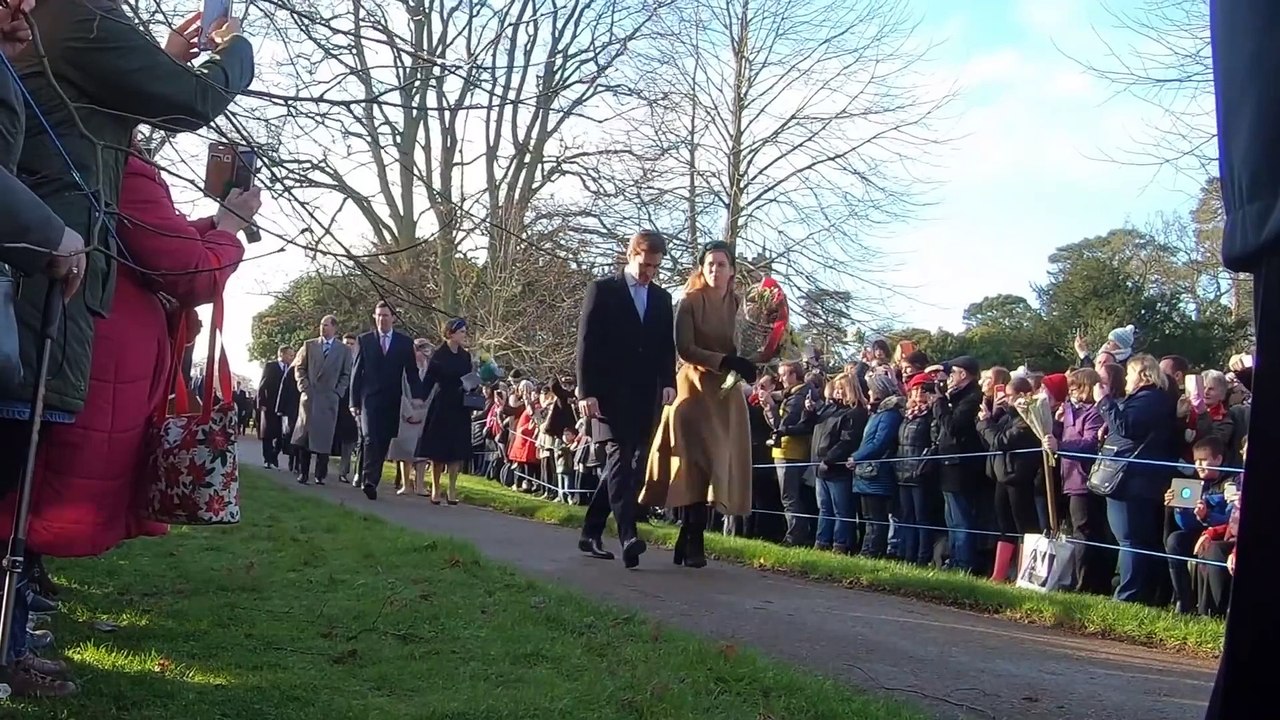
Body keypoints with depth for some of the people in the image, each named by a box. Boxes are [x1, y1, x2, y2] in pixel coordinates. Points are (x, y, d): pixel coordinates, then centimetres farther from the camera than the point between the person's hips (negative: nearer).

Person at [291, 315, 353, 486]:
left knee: (324, 439, -2)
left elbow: (346, 375, 8)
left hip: (329, 399, -1)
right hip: (309, 396, 1)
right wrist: (304, 386, -2)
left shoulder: (343, 350, 8)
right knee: (304, 436, -2)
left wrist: (337, 392, -3)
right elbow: (299, 368, 11)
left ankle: (320, 475, 4)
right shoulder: (309, 345, 12)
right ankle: (303, 473, 3)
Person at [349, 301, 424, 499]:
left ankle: (371, 481, 14)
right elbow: (356, 372, 5)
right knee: (371, 439, -14)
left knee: (383, 443, 4)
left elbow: (411, 372, 6)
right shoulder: (364, 340, 6)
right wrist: (354, 401, 0)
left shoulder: (405, 342, 7)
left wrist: (417, 396, -9)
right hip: (370, 399, -2)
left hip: (391, 401, 2)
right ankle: (368, 481, -16)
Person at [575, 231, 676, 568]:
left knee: (624, 464, 5)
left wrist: (668, 382, -3)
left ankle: (591, 533, 16)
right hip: (610, 392, -5)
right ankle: (628, 536, -23)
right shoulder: (602, 290, 2)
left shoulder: (662, 298, 16)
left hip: (645, 395, 5)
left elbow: (667, 346, 15)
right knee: (620, 458, -15)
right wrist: (586, 391, -11)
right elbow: (586, 343, -3)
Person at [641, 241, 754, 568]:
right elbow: (684, 349, -12)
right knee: (694, 463, -11)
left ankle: (690, 538, 7)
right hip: (695, 389, -4)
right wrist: (725, 361, -22)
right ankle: (692, 543, -10)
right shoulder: (690, 302, -4)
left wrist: (747, 362, -13)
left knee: (718, 464, 1)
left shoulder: (740, 304, 7)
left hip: (727, 393, 4)